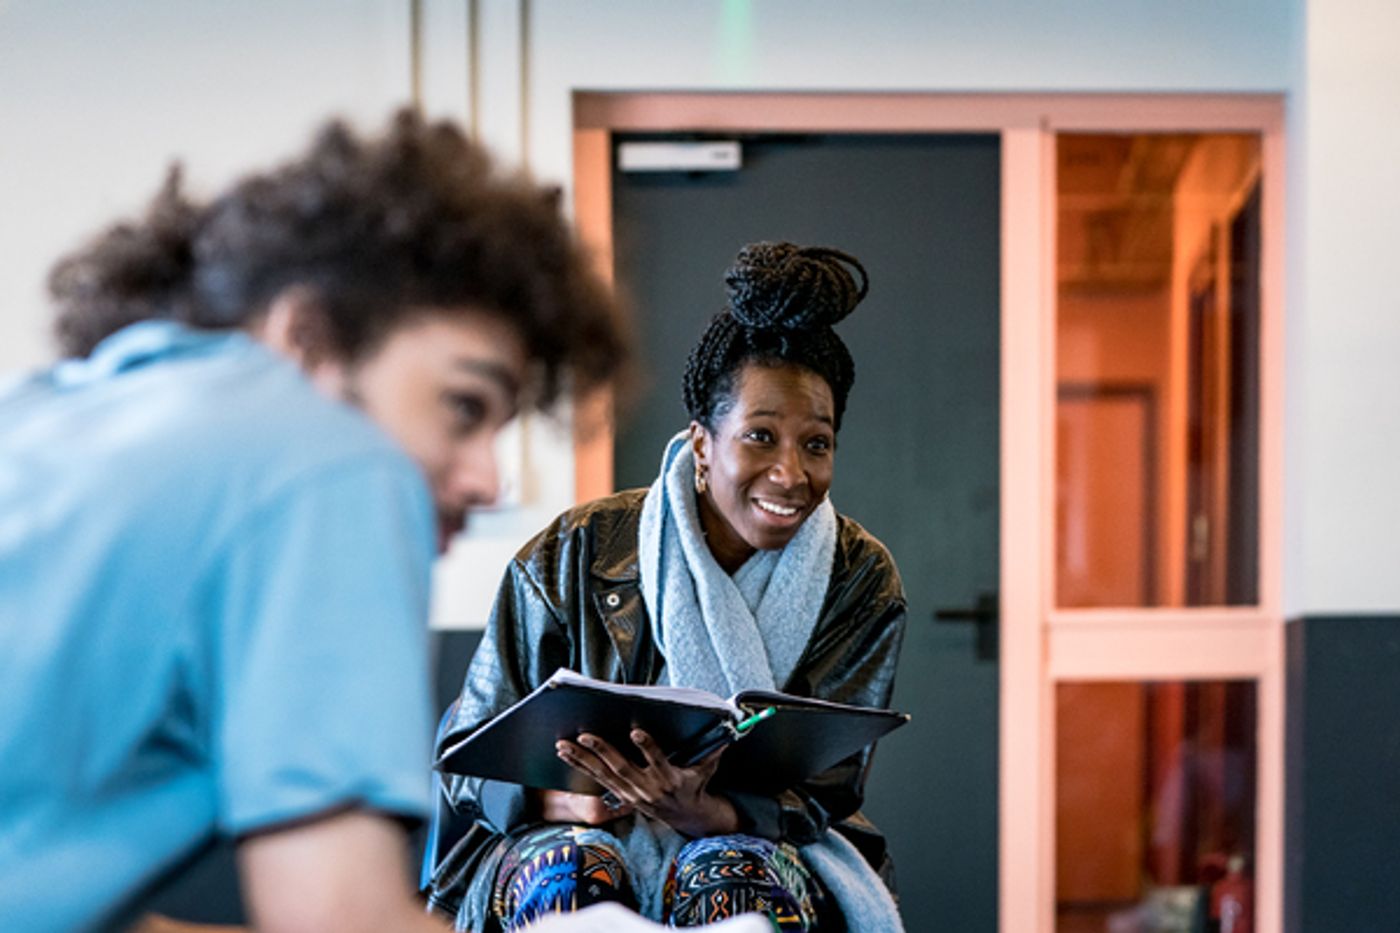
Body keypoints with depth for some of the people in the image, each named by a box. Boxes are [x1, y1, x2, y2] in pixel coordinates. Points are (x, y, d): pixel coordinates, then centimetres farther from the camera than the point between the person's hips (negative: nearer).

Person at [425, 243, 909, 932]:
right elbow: (468, 752, -1)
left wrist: (707, 813, -31)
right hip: (583, 829, 0)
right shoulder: (578, 553, -6)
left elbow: (823, 787, -8)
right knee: (573, 873, -35)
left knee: (741, 876, -35)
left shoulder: (863, 582, -3)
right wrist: (560, 800, -25)